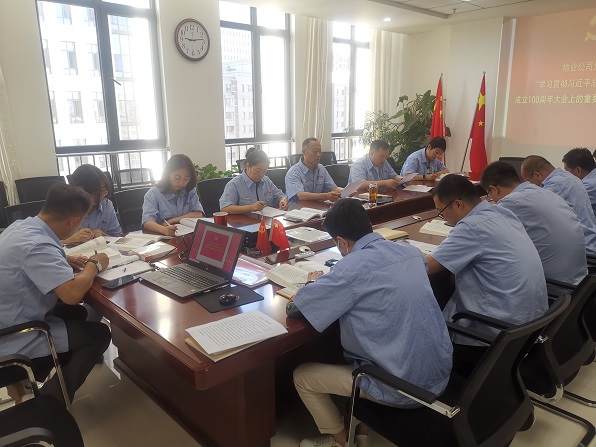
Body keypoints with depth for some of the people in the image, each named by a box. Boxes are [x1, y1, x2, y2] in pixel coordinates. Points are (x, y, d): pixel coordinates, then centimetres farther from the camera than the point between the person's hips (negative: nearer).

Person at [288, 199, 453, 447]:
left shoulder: (353, 268, -22)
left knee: (302, 376, 10)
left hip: (404, 388, -7)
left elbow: (294, 308, -13)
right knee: (348, 352, 30)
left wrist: (316, 283, 7)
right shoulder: (411, 251, -1)